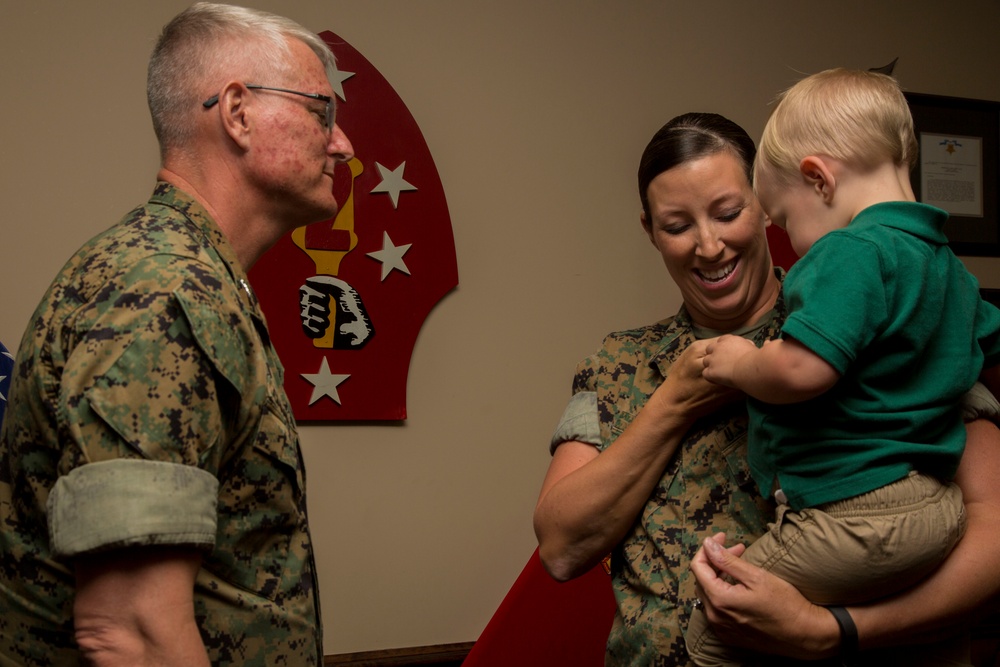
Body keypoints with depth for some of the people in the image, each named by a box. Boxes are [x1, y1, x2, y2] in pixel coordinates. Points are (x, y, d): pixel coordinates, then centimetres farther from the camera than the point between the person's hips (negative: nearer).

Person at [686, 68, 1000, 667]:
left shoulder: (852, 251, -18)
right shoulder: (948, 263, 13)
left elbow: (800, 370, -28)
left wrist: (741, 365, -8)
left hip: (857, 521, -10)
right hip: (941, 511, 10)